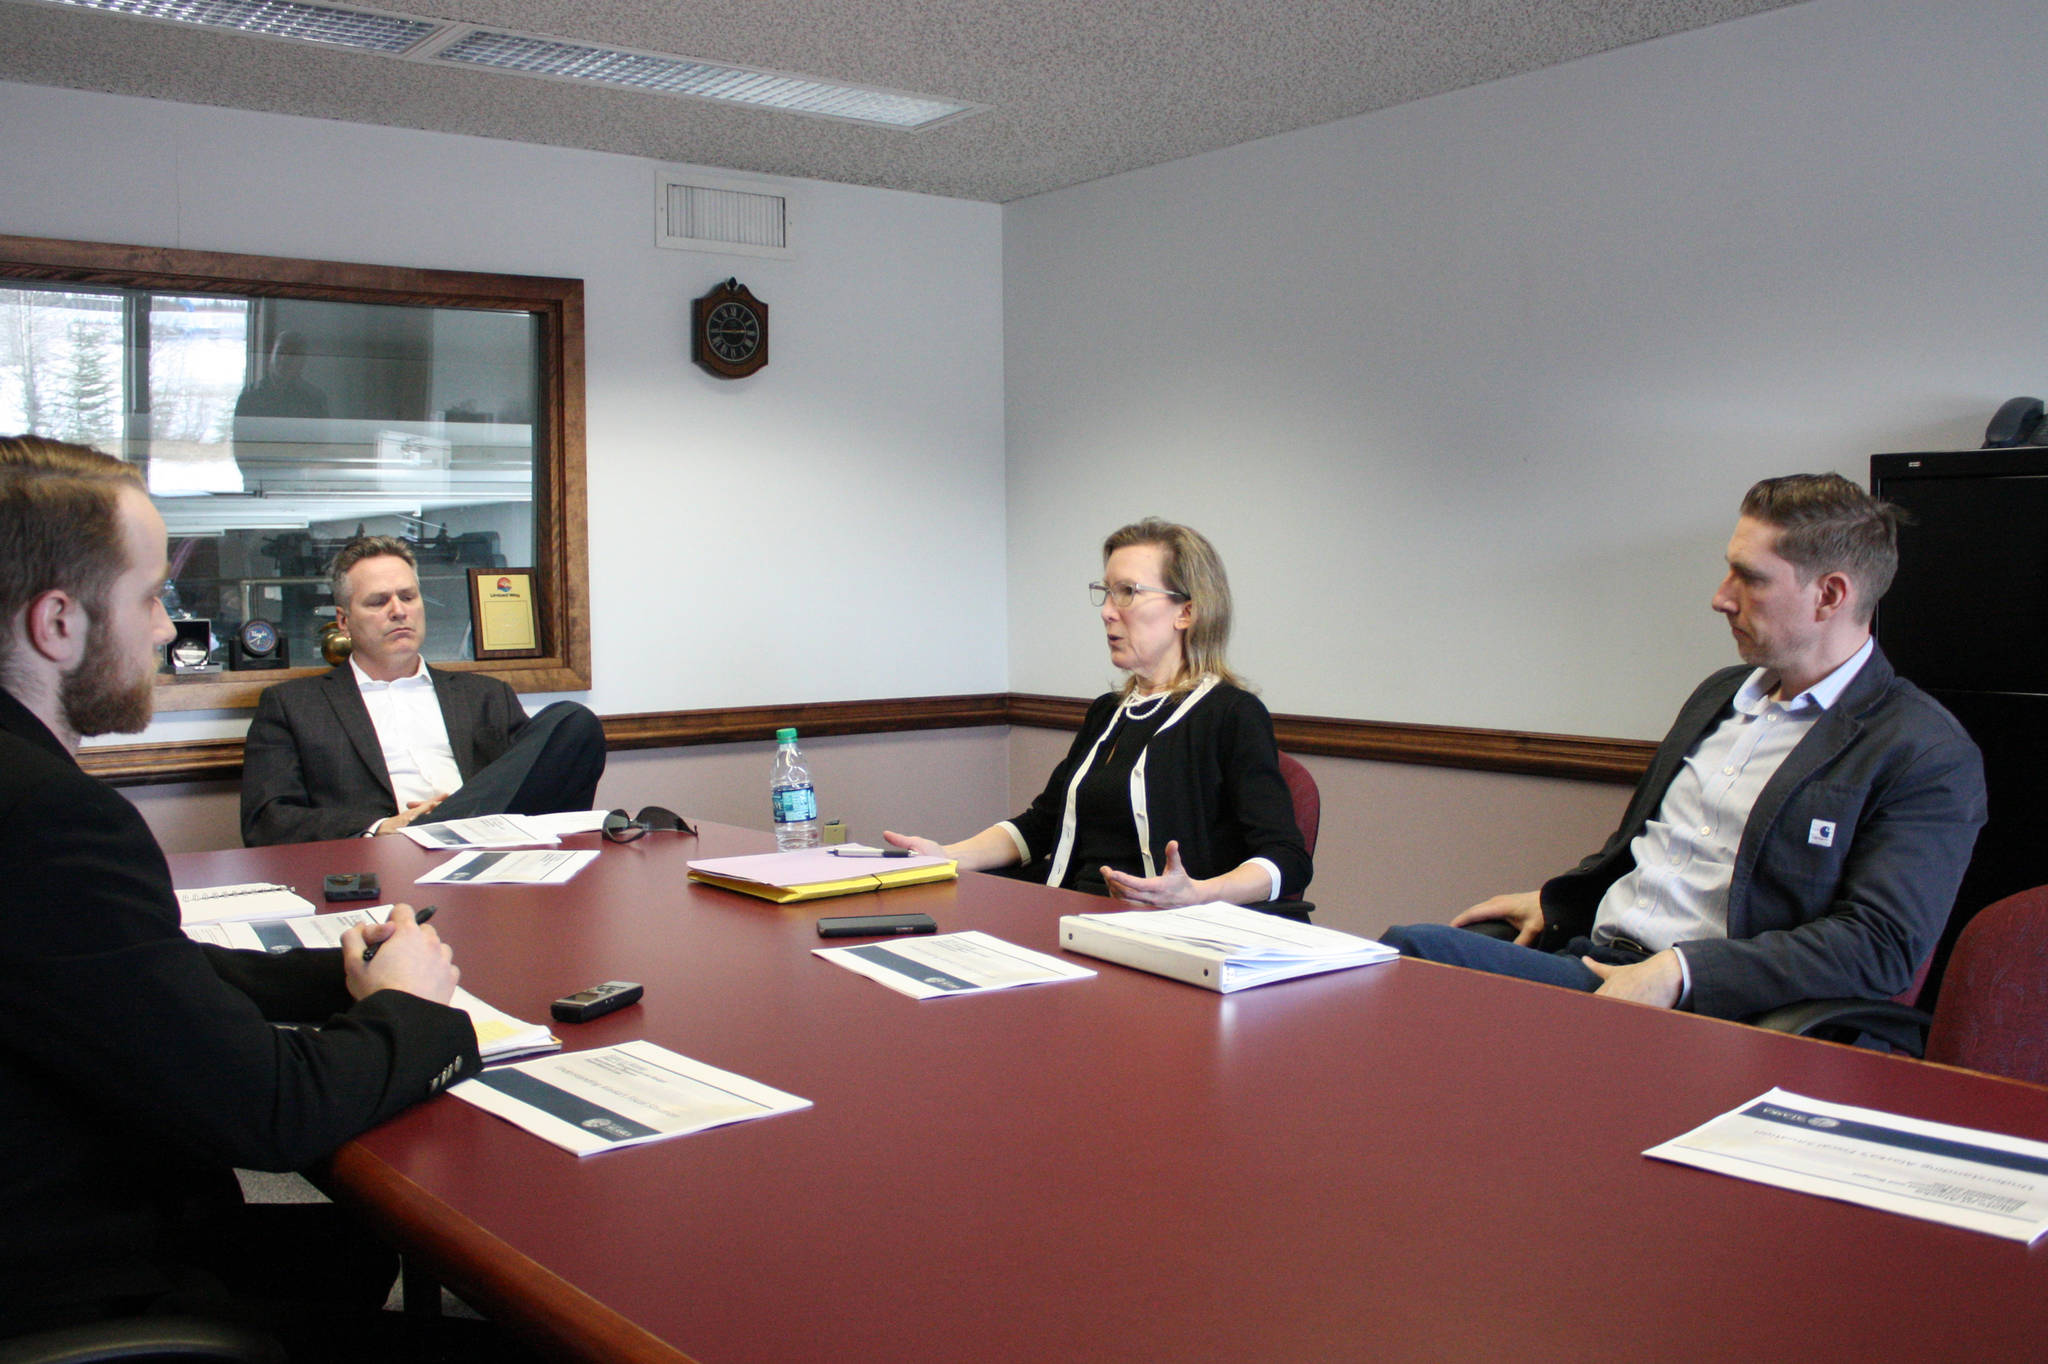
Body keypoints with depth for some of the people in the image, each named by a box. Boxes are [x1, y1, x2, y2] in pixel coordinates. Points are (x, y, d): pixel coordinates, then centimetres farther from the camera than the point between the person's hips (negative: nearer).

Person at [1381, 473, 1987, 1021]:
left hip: (1704, 1009, -8)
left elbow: (1883, 943, -15)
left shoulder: (1930, 756, -5)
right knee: (1410, 948, -20)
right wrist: (1552, 902, 14)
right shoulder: (1721, 693, 20)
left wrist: (1680, 972, -23)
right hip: (1588, 960, 8)